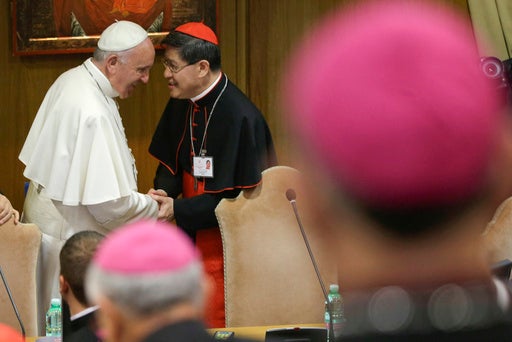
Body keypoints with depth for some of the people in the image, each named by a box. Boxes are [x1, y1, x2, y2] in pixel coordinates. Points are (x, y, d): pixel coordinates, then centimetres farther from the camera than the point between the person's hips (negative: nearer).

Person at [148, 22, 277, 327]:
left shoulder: (240, 116, -20)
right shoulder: (181, 105, 5)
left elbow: (236, 195, -19)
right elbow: (170, 163, 16)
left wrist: (178, 209, -22)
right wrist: (164, 192, -7)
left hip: (226, 242, -7)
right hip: (192, 238, 7)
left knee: (217, 326, -5)